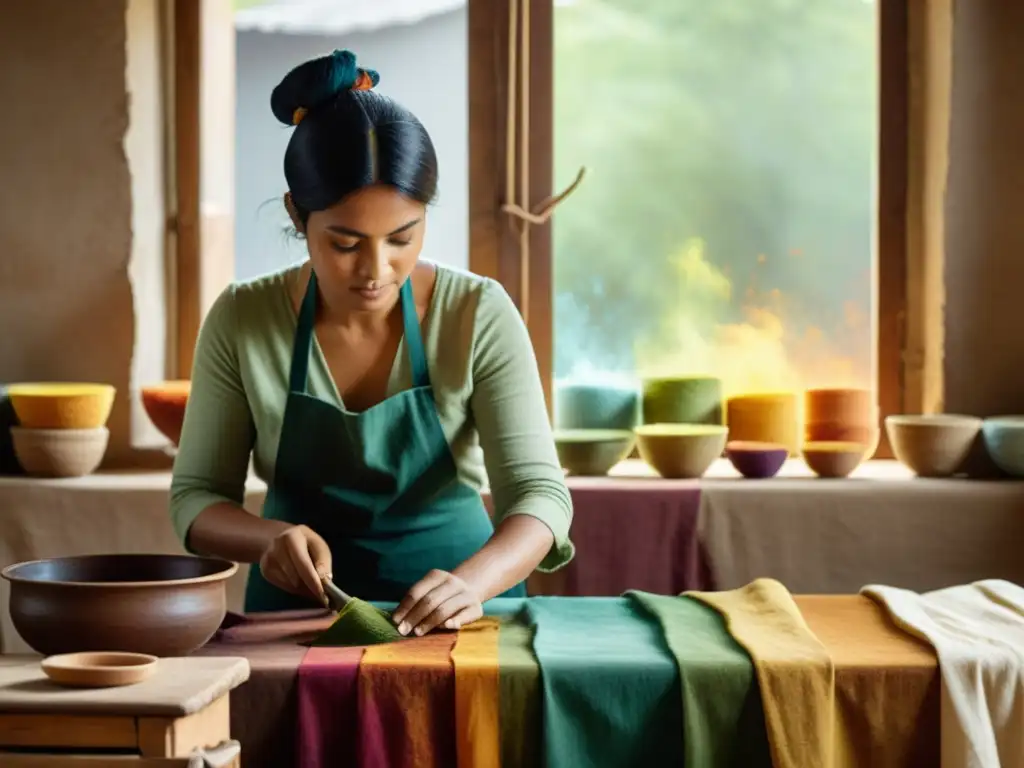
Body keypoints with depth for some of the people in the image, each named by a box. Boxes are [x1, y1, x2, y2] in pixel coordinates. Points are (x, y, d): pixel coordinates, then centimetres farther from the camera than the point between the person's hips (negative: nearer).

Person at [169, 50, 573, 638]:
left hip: (451, 613, -1)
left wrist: (470, 581, -33)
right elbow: (196, 498, 0)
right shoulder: (241, 322, -7)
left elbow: (538, 492, -13)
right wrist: (270, 538, -21)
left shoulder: (480, 316, -10)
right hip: (300, 608, 1)